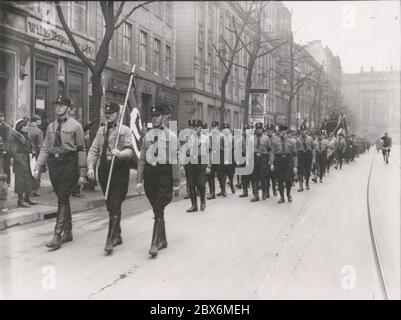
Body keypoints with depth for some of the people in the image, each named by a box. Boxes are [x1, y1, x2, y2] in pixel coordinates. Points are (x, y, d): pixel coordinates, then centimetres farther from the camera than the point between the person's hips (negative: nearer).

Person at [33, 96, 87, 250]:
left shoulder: (75, 126, -2)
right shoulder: (51, 126, 13)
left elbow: (81, 150, -3)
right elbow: (45, 148, 14)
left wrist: (82, 173, -6)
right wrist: (37, 167, 4)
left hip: (69, 163, -5)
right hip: (53, 163, 5)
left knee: (63, 199, -9)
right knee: (62, 198, 11)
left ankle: (57, 236, -9)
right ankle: (68, 232, 22)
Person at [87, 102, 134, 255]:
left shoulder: (125, 130, -3)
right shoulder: (101, 131, 14)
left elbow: (130, 150, -15)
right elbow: (93, 150, 10)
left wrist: (120, 154, -35)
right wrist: (90, 167, -4)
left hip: (119, 169, -6)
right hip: (104, 168, 6)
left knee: (115, 205, -10)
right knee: (109, 205, 14)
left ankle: (110, 239, -9)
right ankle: (117, 236, 29)